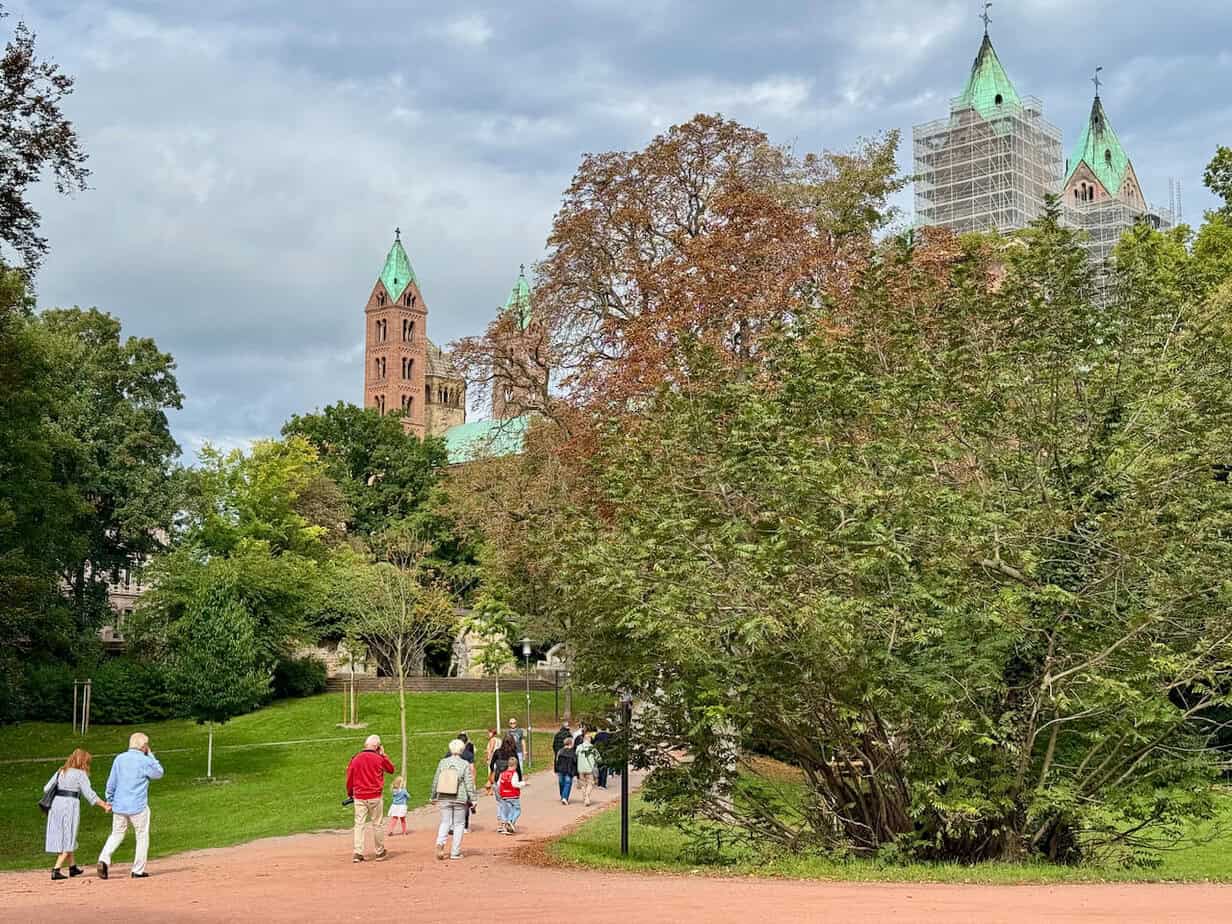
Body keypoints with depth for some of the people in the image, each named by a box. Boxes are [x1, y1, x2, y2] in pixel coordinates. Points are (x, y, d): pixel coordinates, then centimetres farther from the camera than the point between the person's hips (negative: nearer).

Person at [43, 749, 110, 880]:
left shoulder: (60, 772, 12)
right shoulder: (80, 774, -4)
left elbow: (47, 788, 10)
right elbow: (90, 794, -8)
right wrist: (104, 806, -2)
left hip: (56, 804, 6)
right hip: (70, 806, -6)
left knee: (62, 837, 17)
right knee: (68, 839, 2)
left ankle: (72, 867, 29)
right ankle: (56, 870, -6)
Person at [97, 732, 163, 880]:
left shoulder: (119, 759, 4)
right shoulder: (145, 761, -9)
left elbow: (111, 783, 7)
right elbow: (159, 773, 9)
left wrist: (109, 800, 18)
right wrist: (151, 755, 10)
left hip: (119, 806, 4)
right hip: (138, 807, -4)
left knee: (116, 834, 15)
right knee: (142, 837, 9)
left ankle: (104, 859, -9)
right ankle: (138, 870, 9)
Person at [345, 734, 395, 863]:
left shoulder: (355, 759, 1)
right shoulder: (379, 759, -5)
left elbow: (349, 778, 5)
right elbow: (391, 769, 12)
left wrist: (350, 793, 18)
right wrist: (383, 755, 15)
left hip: (359, 797, 2)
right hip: (375, 797, -2)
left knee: (359, 824, 2)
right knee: (377, 824, 8)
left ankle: (357, 853, -4)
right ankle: (380, 852, 16)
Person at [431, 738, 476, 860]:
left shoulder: (443, 762, 1)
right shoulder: (465, 764, -7)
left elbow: (435, 781, 7)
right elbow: (469, 784, -7)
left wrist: (434, 797, 18)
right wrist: (472, 799, 1)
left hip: (444, 799, 2)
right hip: (460, 799, -2)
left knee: (445, 822, 12)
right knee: (459, 824, 9)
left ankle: (440, 842, -14)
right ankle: (455, 852, 9)